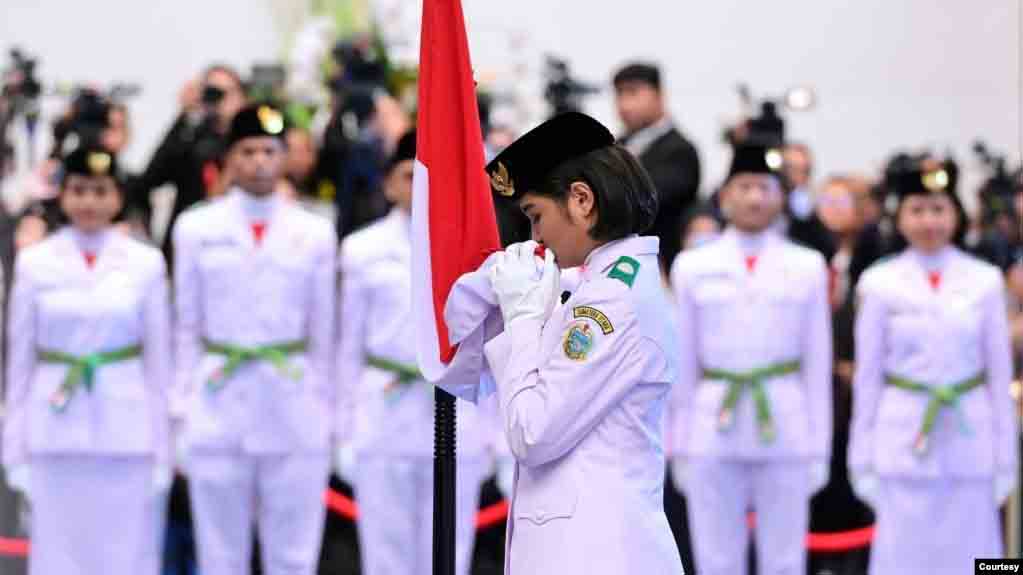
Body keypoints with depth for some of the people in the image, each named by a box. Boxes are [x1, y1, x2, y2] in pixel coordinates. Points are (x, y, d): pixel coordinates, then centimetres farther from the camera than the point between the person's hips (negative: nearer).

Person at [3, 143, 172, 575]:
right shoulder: (35, 263, 2)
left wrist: (161, 453, 3)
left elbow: (158, 361, 5)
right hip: (57, 438, 0)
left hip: (126, 437, 0)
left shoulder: (145, 263, 2)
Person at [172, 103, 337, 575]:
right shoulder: (196, 228, 4)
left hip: (294, 415, 0)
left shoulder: (315, 234, 5)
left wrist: (326, 416, 6)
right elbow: (187, 328, 6)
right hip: (219, 416, 0)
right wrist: (183, 410, 2)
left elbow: (323, 332, 8)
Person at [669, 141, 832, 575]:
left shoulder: (807, 267, 5)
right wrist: (679, 443, 6)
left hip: (785, 433, 0)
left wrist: (819, 447, 4)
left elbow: (818, 364, 6)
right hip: (713, 434, 0)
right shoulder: (692, 267, 5)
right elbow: (683, 363, 8)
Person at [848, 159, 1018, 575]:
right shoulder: (880, 283, 1)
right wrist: (863, 460, 3)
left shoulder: (985, 281, 4)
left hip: (969, 443, 1)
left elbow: (1000, 374, 7)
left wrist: (1006, 457, 5)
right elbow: (867, 375, 4)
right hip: (903, 445, -1)